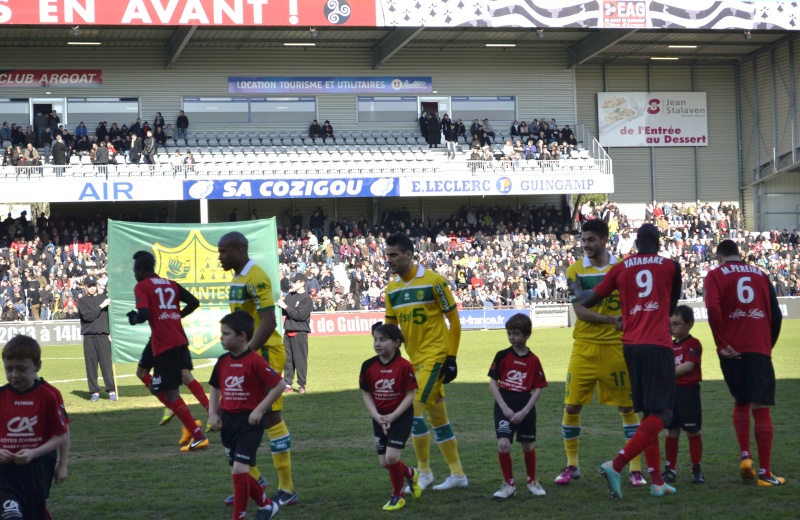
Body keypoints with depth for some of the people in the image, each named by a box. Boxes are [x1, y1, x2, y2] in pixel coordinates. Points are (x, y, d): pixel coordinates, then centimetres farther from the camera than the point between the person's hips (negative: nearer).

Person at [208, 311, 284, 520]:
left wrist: (259, 409, -17)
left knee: (239, 470, -15)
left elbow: (279, 385, -16)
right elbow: (215, 388, 17)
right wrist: (212, 414, 4)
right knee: (238, 472, 14)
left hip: (250, 422, -7)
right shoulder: (223, 361, 5)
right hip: (228, 421, 7)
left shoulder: (255, 361, -16)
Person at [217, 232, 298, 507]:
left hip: (263, 355, -10)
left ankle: (287, 490, 3)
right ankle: (253, 479, 23)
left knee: (270, 417, -5)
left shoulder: (256, 279, -17)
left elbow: (269, 322, -23)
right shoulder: (237, 278, 13)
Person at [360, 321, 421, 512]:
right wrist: (377, 416, -13)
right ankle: (410, 474, 37)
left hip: (401, 417, -4)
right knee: (384, 462, 5)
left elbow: (410, 395, -13)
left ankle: (397, 496, 8)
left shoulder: (404, 366, -16)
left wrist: (392, 416, -19)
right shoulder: (368, 366, -6)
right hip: (379, 419, 5)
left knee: (391, 457, -15)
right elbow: (366, 394, 0)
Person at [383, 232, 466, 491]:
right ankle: (457, 474, 21)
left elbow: (454, 320, -8)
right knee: (437, 417, 12)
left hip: (434, 356, -7)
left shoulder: (433, 281, -12)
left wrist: (451, 358, -11)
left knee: (414, 410, -13)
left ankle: (424, 472, 0)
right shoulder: (392, 288, 7)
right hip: (414, 359, 7)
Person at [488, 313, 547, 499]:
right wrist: (504, 408, -9)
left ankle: (532, 481, 32)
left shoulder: (533, 360, -1)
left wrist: (524, 412, -10)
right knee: (503, 444, -15)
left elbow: (538, 389, -1)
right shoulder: (502, 356, -1)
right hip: (504, 405, -1)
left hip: (525, 407, 1)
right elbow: (492, 382, -1)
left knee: (528, 446, 10)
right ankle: (509, 484, 0)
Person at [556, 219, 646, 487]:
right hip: (584, 347, 0)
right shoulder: (575, 271, 1)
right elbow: (580, 311, -9)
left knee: (627, 406, 2)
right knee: (571, 406, 1)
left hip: (617, 347, 0)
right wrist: (611, 320, -22)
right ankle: (572, 465, 18)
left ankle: (636, 468, 11)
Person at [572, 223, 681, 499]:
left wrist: (577, 289, 33)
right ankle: (617, 465, -20)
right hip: (658, 345, -4)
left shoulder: (620, 268, 9)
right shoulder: (670, 266, 6)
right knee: (661, 414, -5)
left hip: (630, 346, 4)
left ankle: (656, 480, 12)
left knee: (648, 413, 14)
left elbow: (587, 301, 11)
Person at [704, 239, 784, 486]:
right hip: (760, 349, 1)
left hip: (733, 351, -1)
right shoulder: (760, 274, 14)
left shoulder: (716, 275, 5)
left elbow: (713, 309, -13)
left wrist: (721, 343, -9)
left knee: (741, 403, 20)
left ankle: (745, 455, 5)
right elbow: (776, 313, 10)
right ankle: (765, 473, 0)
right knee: (761, 408, 2)